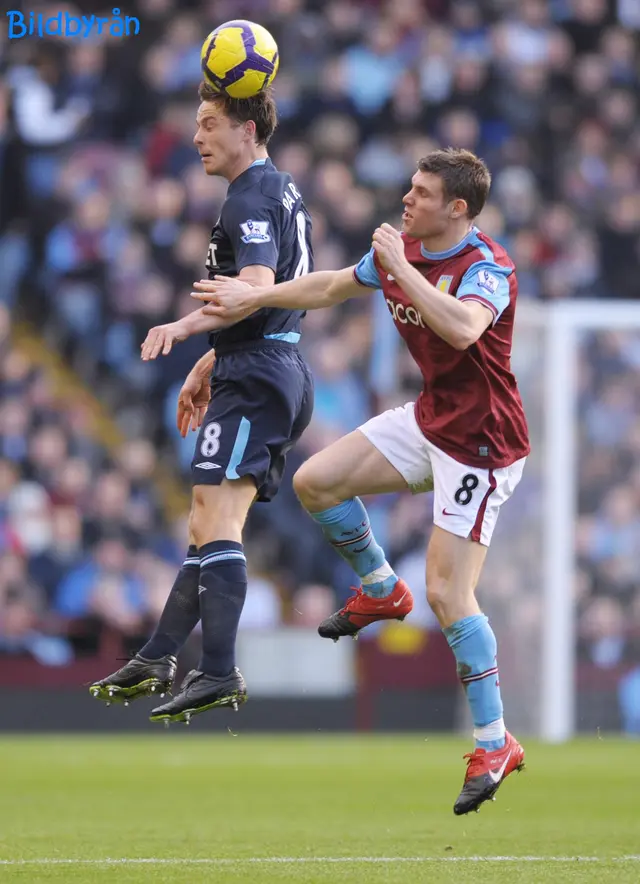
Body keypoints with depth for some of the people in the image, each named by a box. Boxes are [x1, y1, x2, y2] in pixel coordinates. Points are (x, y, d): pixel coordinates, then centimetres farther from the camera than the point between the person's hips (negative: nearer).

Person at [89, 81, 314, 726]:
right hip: (281, 370, 11)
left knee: (217, 522, -16)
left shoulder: (252, 196, -11)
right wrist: (209, 366, 32)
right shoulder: (283, 194, 21)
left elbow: (256, 286, -28)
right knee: (207, 528, 12)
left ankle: (218, 673, -21)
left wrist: (186, 326, -39)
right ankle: (157, 661, 16)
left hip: (253, 378, -11)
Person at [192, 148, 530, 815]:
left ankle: (494, 744, -4)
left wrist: (400, 267, -36)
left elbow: (462, 329, -44)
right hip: (430, 420, 8)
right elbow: (331, 286, 20)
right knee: (315, 482, 1)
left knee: (448, 593, -13)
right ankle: (380, 590, 25)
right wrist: (252, 298, 22)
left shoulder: (486, 267, -23)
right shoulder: (401, 249, 2)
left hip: (479, 445, -8)